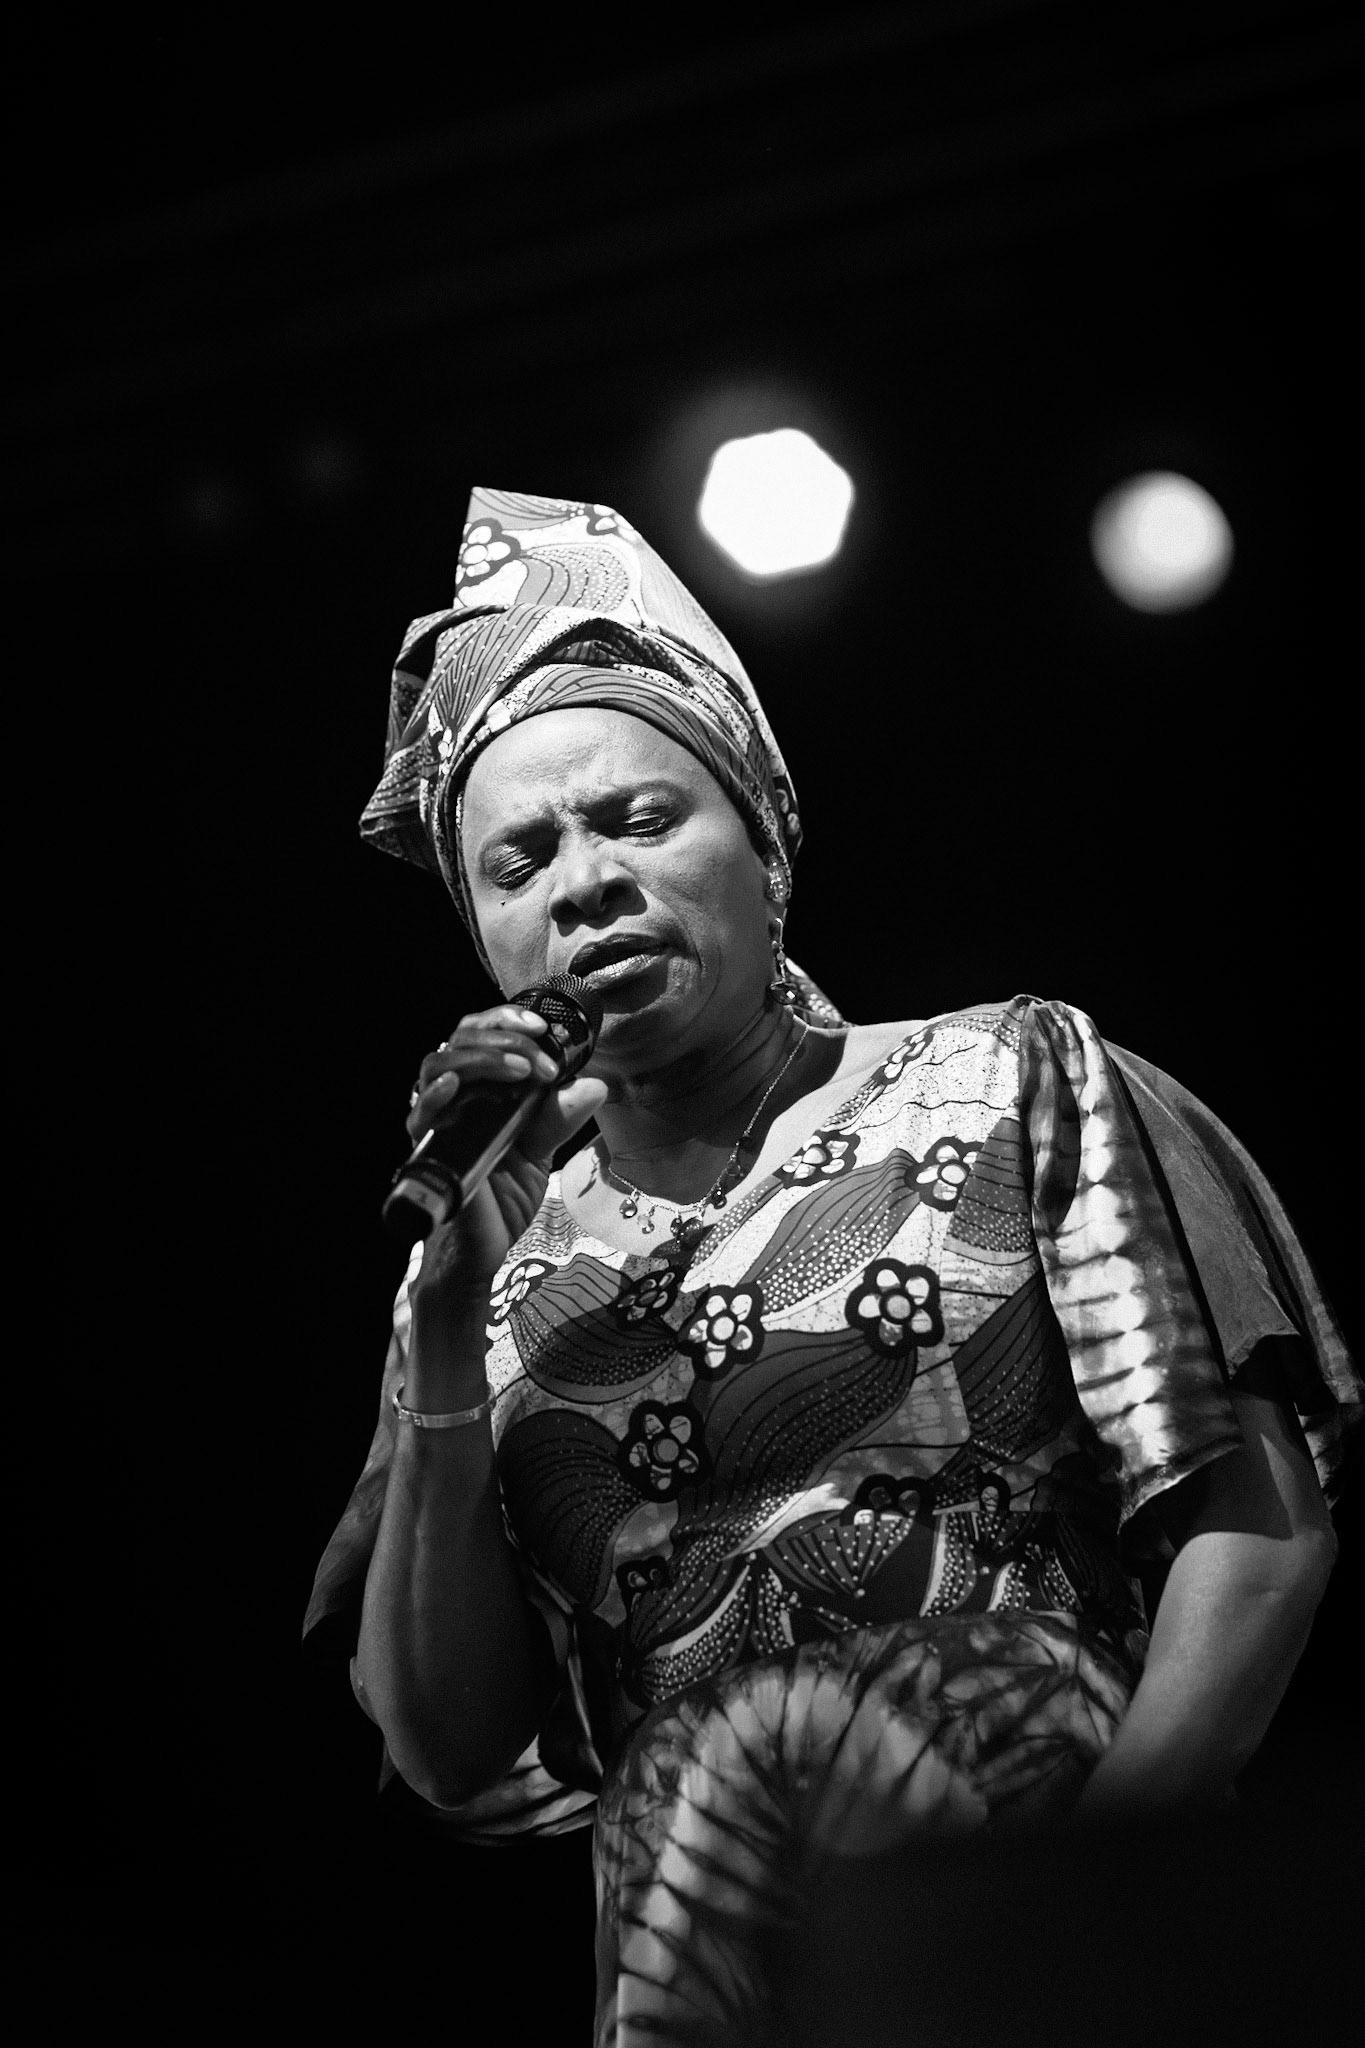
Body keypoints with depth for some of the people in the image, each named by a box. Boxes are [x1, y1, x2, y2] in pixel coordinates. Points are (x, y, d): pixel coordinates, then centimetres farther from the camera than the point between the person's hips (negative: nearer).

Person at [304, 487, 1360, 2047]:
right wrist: (457, 1315, 2)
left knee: (737, 1749, -25)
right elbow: (448, 1758, 10)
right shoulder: (496, 1271, 17)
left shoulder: (1011, 1083, 11)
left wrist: (1091, 1870, -12)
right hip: (665, 1874, 1)